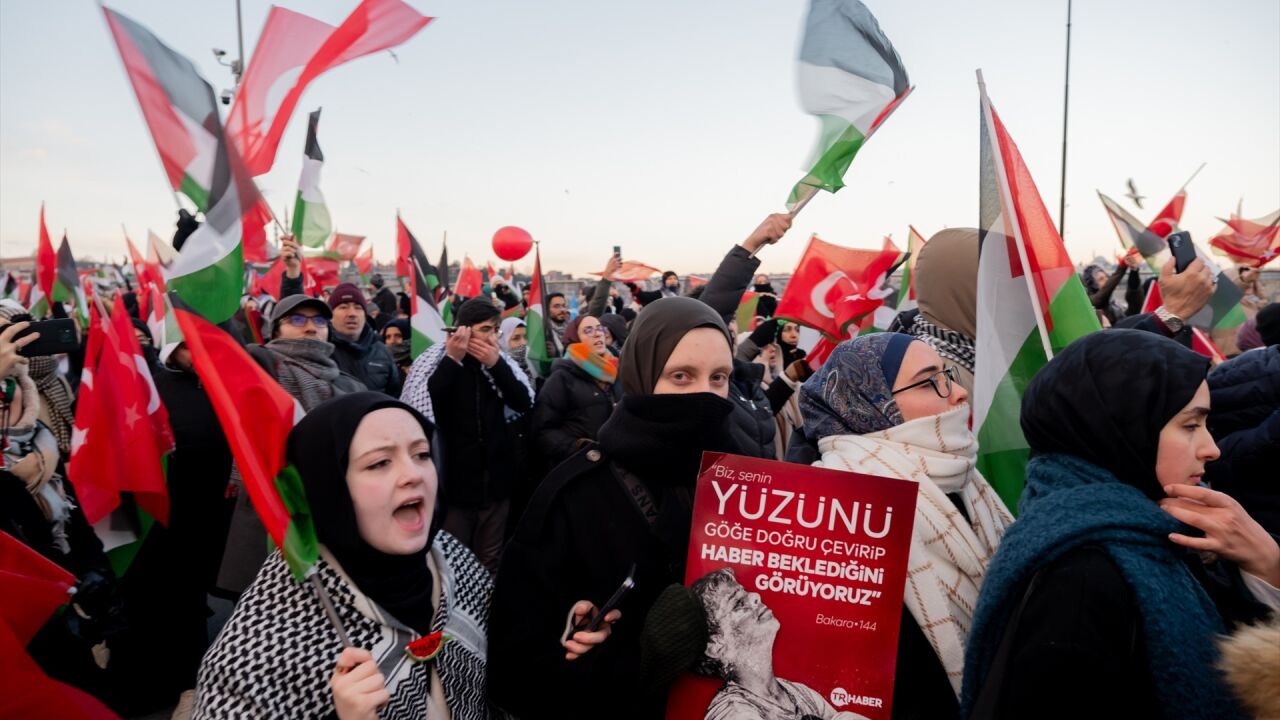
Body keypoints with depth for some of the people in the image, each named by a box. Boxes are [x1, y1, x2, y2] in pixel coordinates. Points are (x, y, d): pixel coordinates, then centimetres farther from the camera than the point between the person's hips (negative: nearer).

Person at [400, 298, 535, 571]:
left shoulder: (500, 361, 5)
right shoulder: (435, 361, -4)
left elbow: (525, 403, -5)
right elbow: (423, 408, -18)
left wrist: (497, 365, -16)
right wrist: (452, 360, -20)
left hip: (494, 480, 3)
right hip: (453, 479, -3)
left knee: (490, 561, 15)